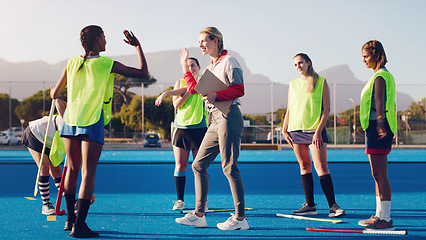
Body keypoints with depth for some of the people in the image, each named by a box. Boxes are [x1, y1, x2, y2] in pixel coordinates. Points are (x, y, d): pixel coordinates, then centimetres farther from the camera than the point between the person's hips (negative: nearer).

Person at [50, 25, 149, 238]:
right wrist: (138, 46, 10)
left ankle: (70, 219, 24)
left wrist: (55, 93, 38)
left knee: (72, 169, 16)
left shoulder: (72, 63, 8)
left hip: (70, 119, 5)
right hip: (92, 122, -5)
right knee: (88, 173, -5)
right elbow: (143, 72, 0)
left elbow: (55, 93, 15)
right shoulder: (107, 64, -4)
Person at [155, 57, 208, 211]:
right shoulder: (180, 82, 13)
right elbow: (176, 104, 0)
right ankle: (179, 200, 8)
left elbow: (185, 89, -10)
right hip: (180, 128, 2)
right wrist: (189, 91, -9)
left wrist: (167, 93, -11)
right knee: (180, 165, 1)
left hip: (199, 128, -2)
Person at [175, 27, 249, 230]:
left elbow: (239, 90, -12)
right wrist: (185, 65, 31)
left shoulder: (229, 62, -4)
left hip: (228, 116, -9)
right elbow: (193, 88, 27)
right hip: (215, 120, 9)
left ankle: (240, 218, -5)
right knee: (198, 165, 7)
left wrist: (216, 96, -22)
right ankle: (199, 214, 12)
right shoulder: (211, 67, 22)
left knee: (229, 167, -10)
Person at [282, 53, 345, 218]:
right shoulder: (293, 84, 14)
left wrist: (318, 131, -12)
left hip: (315, 130, -4)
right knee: (304, 166, 5)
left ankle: (332, 205, -10)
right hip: (295, 130, 4)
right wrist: (284, 130, 9)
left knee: (321, 167, -11)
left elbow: (326, 109, -3)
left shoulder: (321, 82, 2)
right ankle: (310, 205, 9)